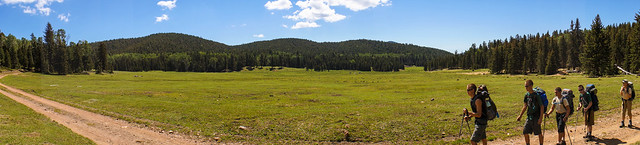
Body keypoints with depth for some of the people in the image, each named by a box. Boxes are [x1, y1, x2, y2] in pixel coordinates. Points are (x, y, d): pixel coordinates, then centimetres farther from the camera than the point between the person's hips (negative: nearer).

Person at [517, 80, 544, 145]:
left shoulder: (536, 95, -15)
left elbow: (542, 107, -13)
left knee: (539, 133, 6)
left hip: (536, 117, -6)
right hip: (529, 117, 6)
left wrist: (541, 118, -18)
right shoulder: (526, 95, 5)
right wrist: (520, 115, 13)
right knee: (525, 132, 6)